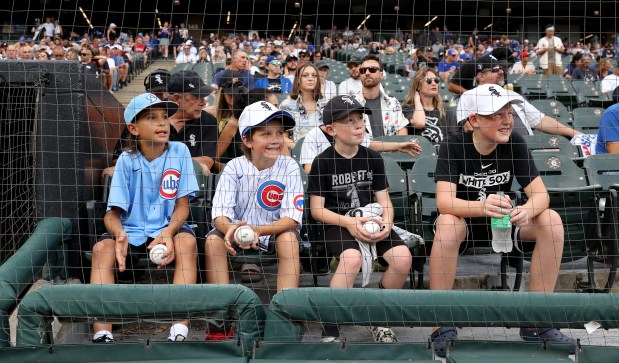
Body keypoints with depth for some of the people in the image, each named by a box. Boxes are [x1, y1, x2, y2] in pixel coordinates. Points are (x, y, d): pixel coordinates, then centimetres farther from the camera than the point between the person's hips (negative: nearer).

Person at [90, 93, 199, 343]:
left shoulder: (179, 152, -1)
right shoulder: (127, 160, -1)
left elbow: (182, 205, -3)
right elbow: (113, 212, -5)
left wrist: (168, 233, -24)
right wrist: (119, 233, -29)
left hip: (168, 228, 0)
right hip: (132, 231, 1)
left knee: (188, 241, -33)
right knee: (102, 248, -28)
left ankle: (179, 333, -39)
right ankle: (102, 335, -35)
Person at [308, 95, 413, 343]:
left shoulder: (373, 159, 7)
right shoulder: (322, 162, -4)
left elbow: (384, 200, 8)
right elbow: (317, 209, -6)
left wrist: (386, 221, -15)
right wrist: (348, 222, -21)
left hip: (370, 221, 4)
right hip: (336, 223, -4)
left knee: (403, 258, -22)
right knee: (352, 258, -36)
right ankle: (330, 332, -24)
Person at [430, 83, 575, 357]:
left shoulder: (515, 143, -8)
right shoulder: (454, 145, -17)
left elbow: (540, 194, -13)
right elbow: (443, 201, -29)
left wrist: (527, 210, -38)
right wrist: (482, 207, -49)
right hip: (464, 222, -3)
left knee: (551, 220, -22)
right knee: (447, 224, -37)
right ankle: (443, 325, -26)